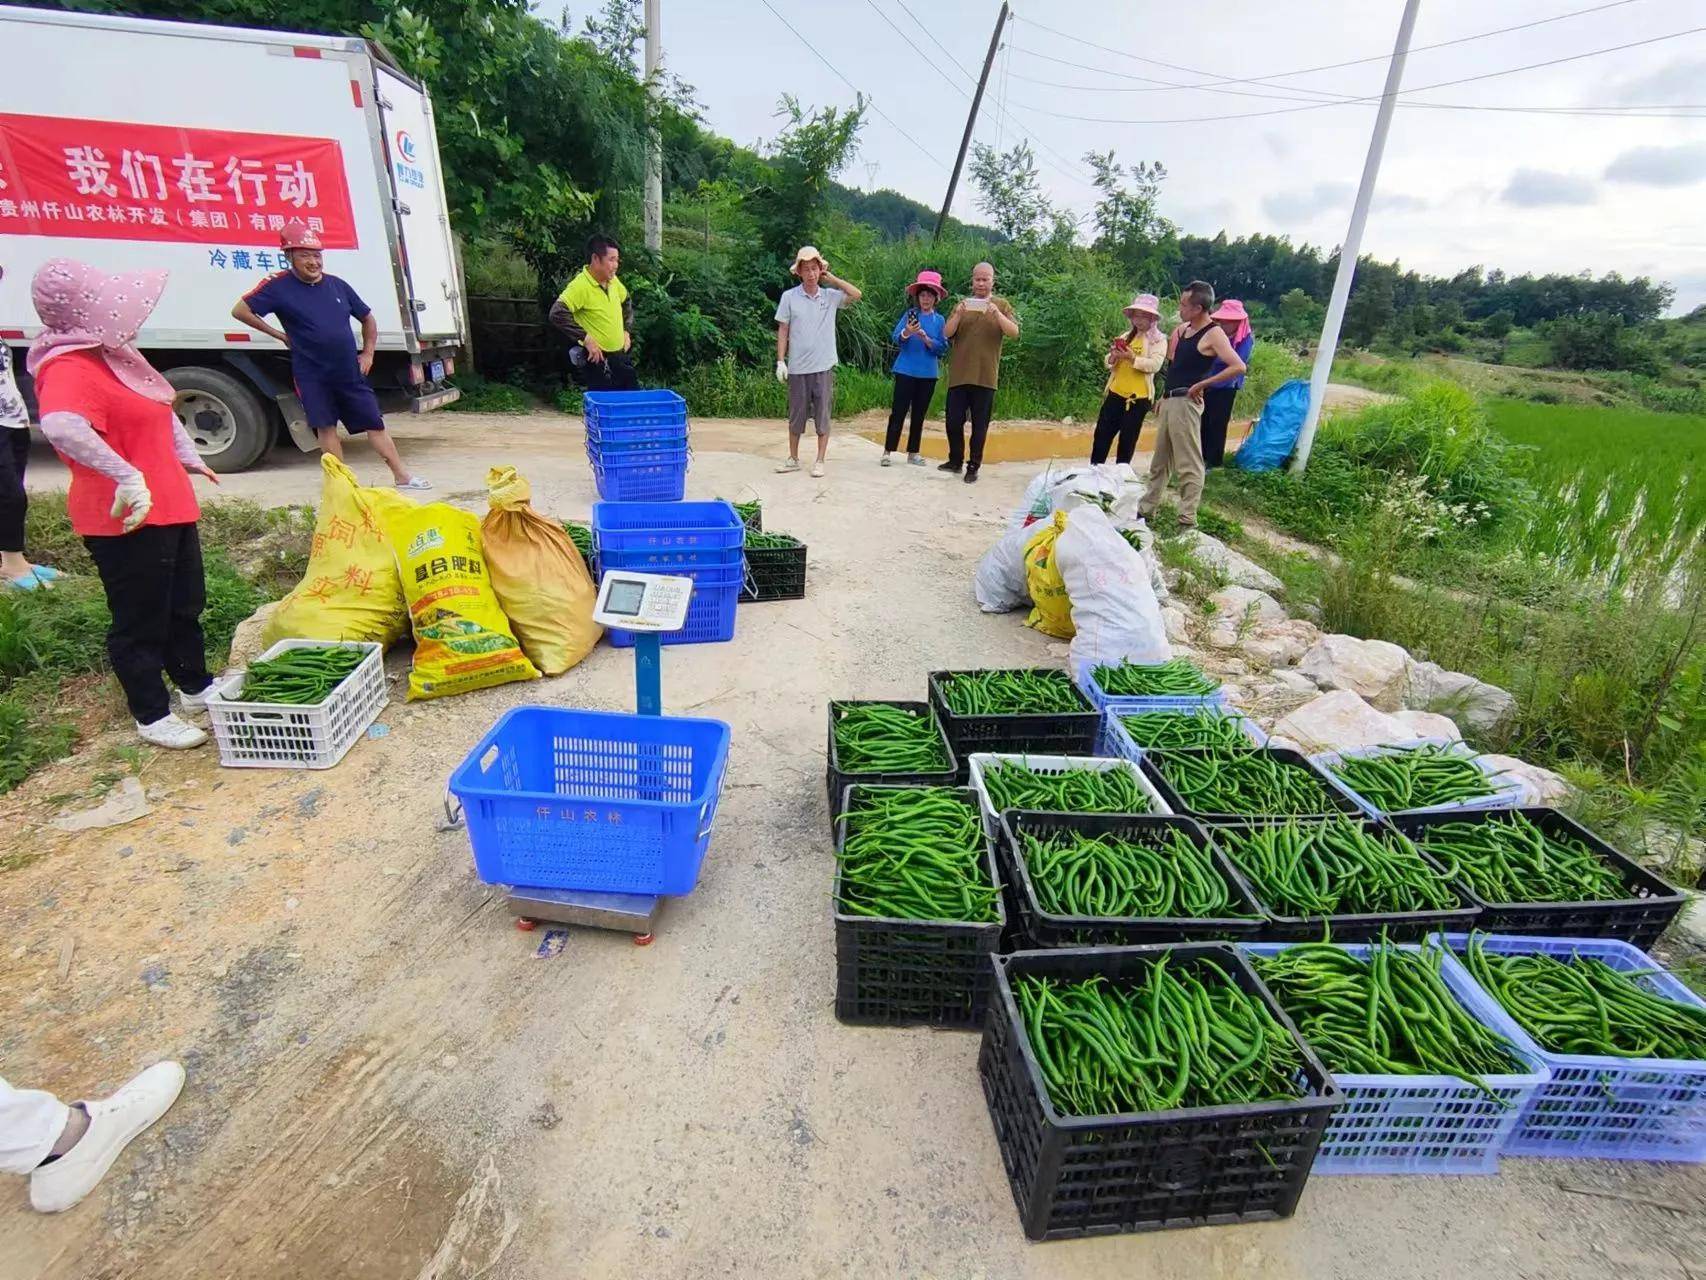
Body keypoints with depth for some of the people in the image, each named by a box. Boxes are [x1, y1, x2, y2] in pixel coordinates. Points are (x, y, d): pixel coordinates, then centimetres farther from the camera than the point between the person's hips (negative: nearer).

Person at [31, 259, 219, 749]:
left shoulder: (107, 354, 12)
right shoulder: (68, 369, -20)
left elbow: (159, 409, 28)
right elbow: (60, 426, -40)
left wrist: (189, 456, 28)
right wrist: (126, 477, -39)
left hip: (169, 505, 10)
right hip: (127, 519, -10)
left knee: (185, 604, 21)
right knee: (140, 621, 3)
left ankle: (196, 687, 39)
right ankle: (152, 717, 17)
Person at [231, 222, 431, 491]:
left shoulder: (337, 285, 5)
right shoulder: (279, 286, -5)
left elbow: (367, 318, 17)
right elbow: (240, 311, -2)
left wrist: (368, 353, 10)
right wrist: (279, 335, -2)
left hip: (349, 371, 3)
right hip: (311, 375, -2)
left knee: (375, 423, 3)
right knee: (325, 427, 1)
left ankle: (403, 477, 7)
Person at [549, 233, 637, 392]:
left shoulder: (613, 281, 5)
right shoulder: (580, 286, -18)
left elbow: (627, 302, 24)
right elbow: (557, 313, -26)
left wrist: (626, 331, 14)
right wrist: (586, 339, -25)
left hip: (621, 356, 7)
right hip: (598, 359, -7)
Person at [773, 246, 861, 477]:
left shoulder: (830, 296, 4)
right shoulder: (789, 297, 1)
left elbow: (856, 295, -8)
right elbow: (783, 331, 2)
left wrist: (831, 278, -4)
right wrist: (780, 361, -5)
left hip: (824, 367, 0)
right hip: (798, 367, 0)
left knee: (822, 416, 3)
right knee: (796, 415, 9)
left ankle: (820, 461, 11)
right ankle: (793, 459, 20)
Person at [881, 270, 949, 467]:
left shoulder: (940, 320, 6)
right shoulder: (910, 314, 1)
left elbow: (943, 347, -1)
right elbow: (895, 337, -8)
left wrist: (926, 339, -16)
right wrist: (907, 333, -29)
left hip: (928, 373, 3)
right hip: (906, 371, -2)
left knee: (919, 414, 8)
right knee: (898, 411, -4)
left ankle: (913, 452, 15)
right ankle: (887, 451, 0)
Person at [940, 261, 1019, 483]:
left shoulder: (1002, 305, 7)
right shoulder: (963, 304, 11)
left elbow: (1014, 332, -6)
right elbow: (947, 333, 1)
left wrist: (997, 314, -21)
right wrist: (958, 315, -16)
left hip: (985, 376, -2)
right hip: (958, 374, 2)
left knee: (979, 424, 2)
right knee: (954, 421, 3)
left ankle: (973, 466, 10)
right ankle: (955, 460, 19)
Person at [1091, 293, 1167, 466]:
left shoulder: (1159, 340, -2)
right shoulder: (1126, 336, 14)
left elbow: (1155, 364, -17)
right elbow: (1110, 363, 11)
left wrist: (1132, 358, -29)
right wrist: (1113, 356, -11)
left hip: (1139, 397, -5)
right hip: (1116, 393, 5)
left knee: (1127, 440, 2)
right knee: (1102, 434, 3)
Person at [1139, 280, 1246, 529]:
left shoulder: (1213, 334, -11)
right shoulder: (1183, 329, 13)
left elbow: (1238, 367, -21)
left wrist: (1201, 385, -19)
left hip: (1186, 403, -9)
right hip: (1169, 400, 9)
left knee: (1188, 463, -6)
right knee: (1159, 459, 15)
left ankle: (1187, 520, -3)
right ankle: (1146, 509, 24)